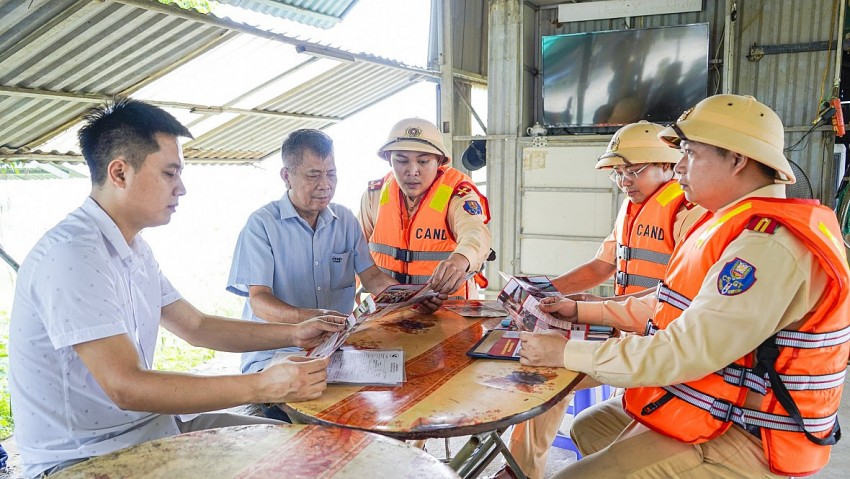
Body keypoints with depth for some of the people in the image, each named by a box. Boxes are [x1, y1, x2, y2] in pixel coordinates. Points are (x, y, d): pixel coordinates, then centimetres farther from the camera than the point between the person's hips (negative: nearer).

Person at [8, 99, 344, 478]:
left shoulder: (135, 249, 9)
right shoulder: (71, 253, -23)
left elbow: (196, 327, 15)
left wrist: (293, 334, 4)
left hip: (150, 422, 9)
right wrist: (262, 387, -31)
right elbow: (125, 387, -28)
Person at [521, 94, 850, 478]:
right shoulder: (737, 226, 10)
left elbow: (684, 352, -29)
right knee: (587, 428, 18)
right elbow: (674, 304, 15)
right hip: (715, 408, 10)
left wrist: (566, 353, -21)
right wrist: (580, 311, 11)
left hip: (740, 440, -10)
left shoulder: (768, 245, -26)